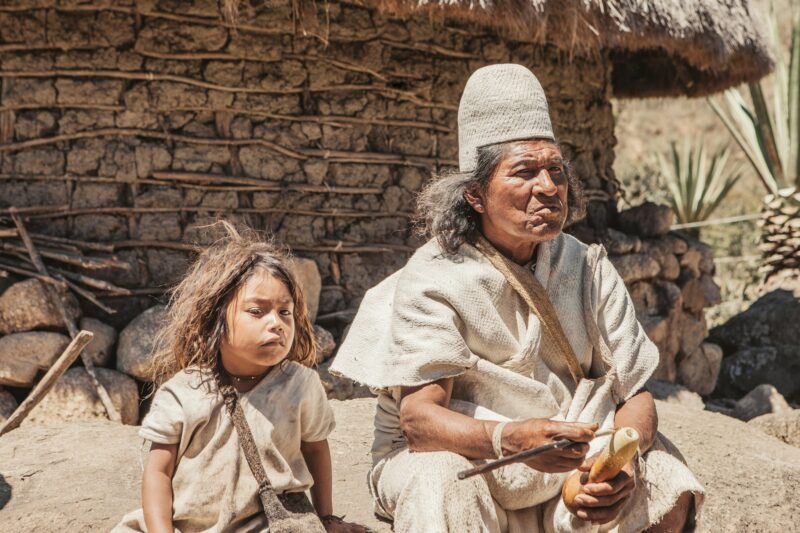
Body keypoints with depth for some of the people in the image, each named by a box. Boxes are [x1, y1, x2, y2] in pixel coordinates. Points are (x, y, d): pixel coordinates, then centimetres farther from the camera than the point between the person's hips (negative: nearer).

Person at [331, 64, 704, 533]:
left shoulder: (589, 270, -2)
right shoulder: (432, 280, -13)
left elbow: (634, 392, -5)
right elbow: (419, 414, -23)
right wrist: (509, 439, -44)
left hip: (574, 462, 4)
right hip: (458, 460, -4)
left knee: (668, 487, -18)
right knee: (441, 486, -36)